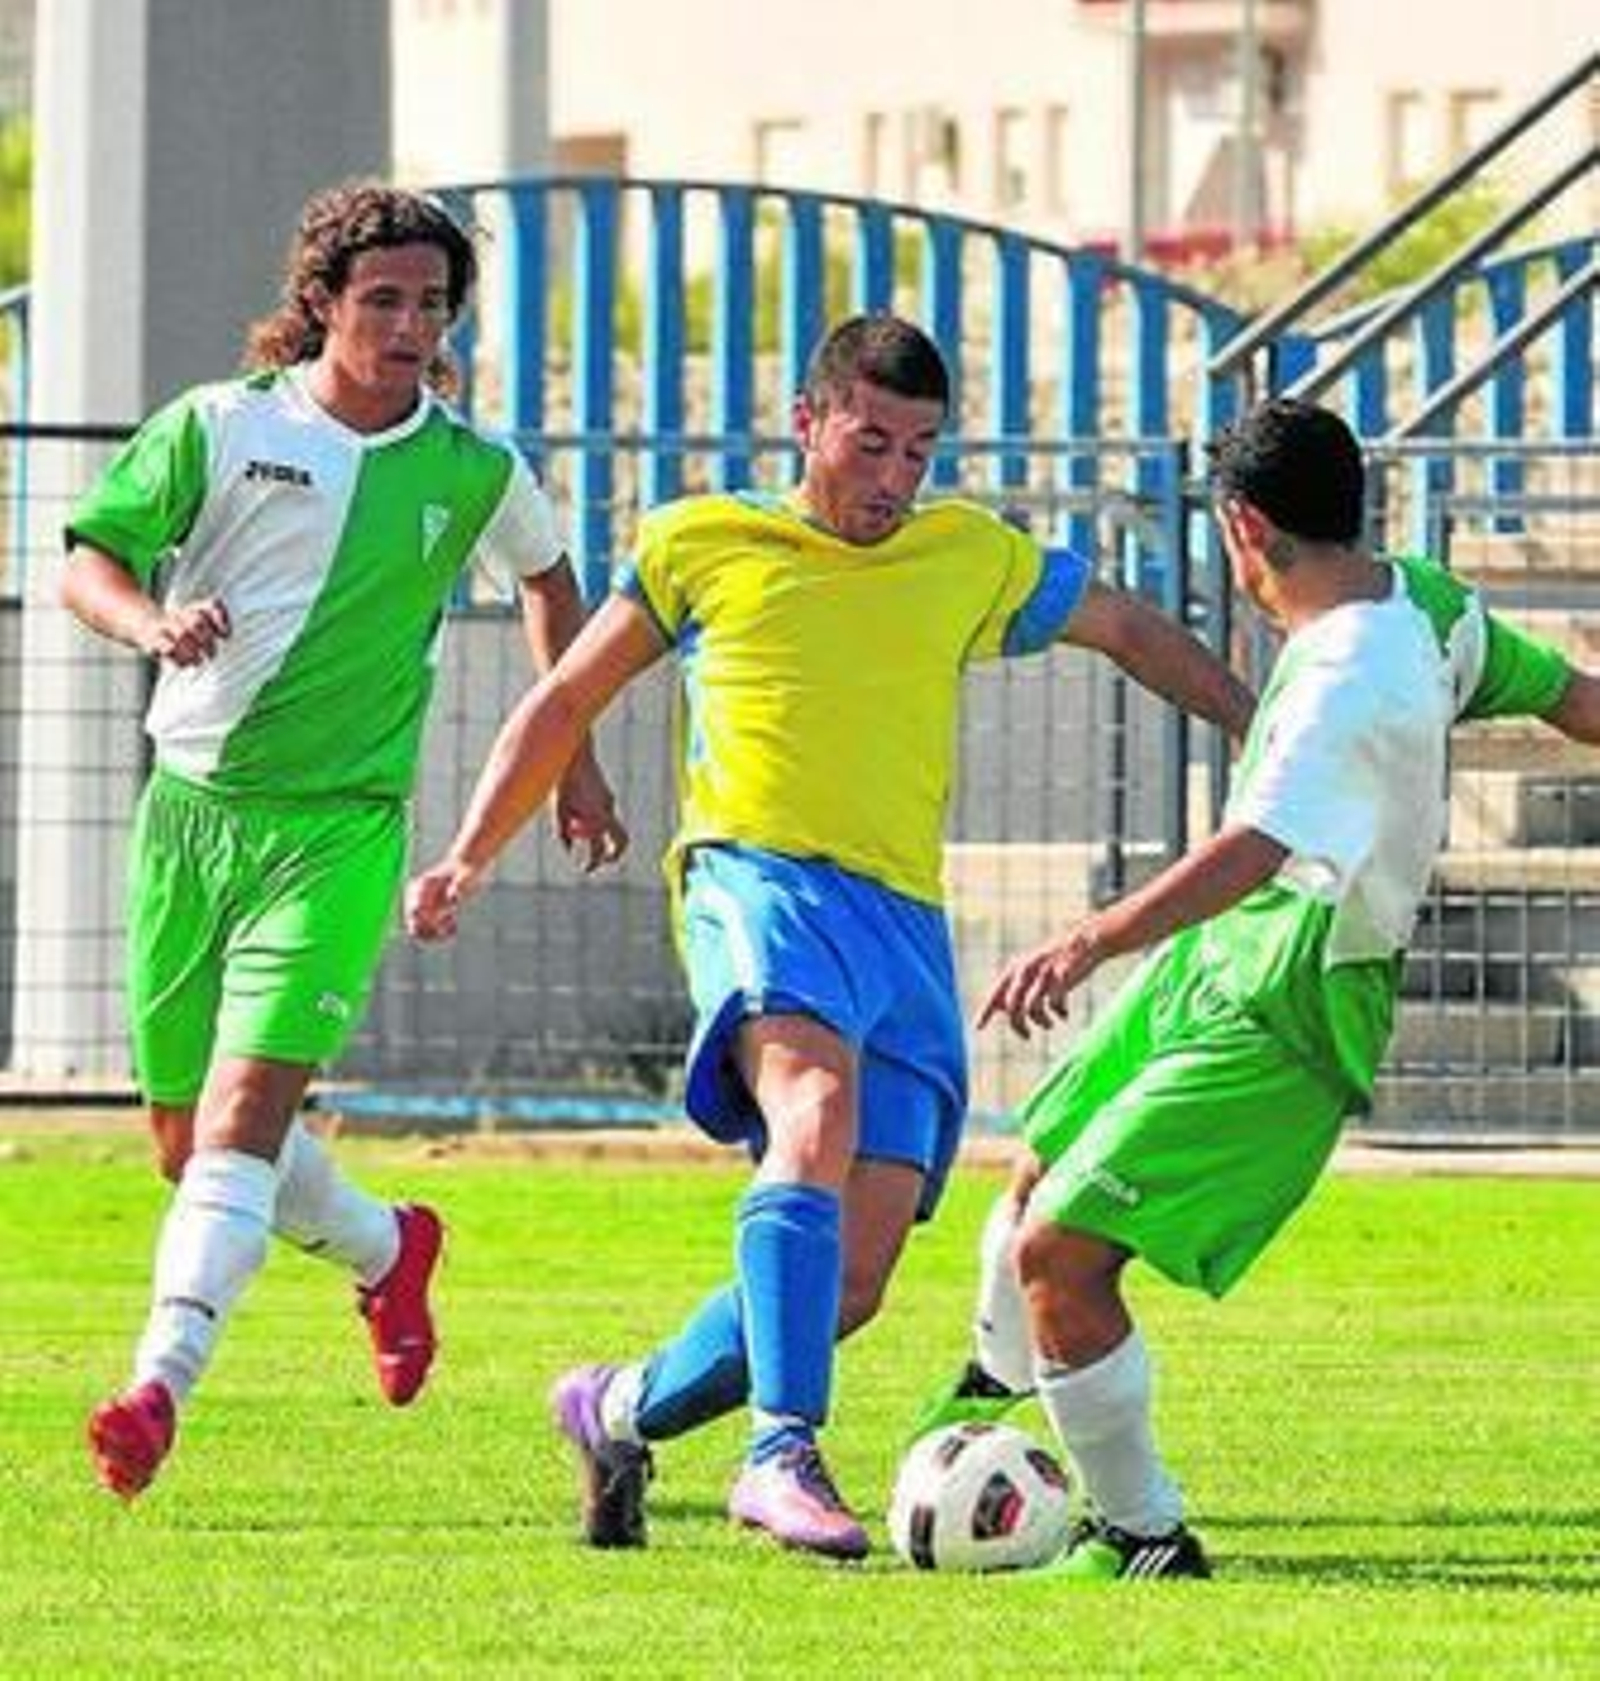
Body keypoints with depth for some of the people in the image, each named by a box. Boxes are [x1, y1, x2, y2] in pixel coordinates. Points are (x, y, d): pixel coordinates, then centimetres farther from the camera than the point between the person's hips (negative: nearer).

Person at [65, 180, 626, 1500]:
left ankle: (159, 1388, -27)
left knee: (244, 1109, -20)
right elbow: (88, 561, -2)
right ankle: (386, 1250, 38)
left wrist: (576, 758, 27)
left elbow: (549, 580, 24)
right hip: (191, 802, 2)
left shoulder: (475, 475, 3)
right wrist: (155, 624, -24)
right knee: (187, 1135, 10)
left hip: (339, 827, -2)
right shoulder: (217, 429, -1)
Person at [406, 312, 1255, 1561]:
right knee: (817, 1116, -35)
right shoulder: (703, 545, 12)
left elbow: (1134, 632, 30)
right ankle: (784, 1454, -41)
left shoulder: (973, 558, 18)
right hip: (758, 881, -4)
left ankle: (621, 1409, 18)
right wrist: (470, 860, 15)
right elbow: (568, 701, 20)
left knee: (851, 1283, -6)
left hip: (906, 920, 4)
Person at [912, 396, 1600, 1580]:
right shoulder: (1419, 597, -1)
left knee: (1064, 1251, -16)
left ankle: (1142, 1533, -1)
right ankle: (997, 1382, 56)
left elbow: (1255, 852, -44)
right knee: (1040, 1181, 26)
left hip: (1283, 1021, -10)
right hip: (1211, 961, 10)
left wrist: (1094, 942, -56)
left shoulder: (1351, 687, -30)